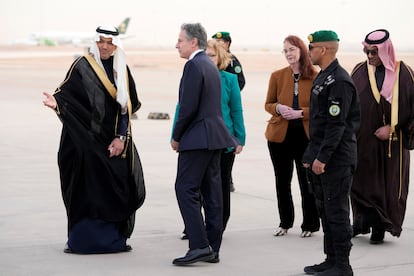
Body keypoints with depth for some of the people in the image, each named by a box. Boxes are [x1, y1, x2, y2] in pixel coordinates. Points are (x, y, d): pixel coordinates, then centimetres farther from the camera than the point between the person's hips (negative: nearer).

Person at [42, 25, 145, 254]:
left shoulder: (122, 70, 10)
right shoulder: (82, 66, -3)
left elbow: (127, 107, 7)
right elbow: (67, 93, -10)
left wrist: (121, 138, -3)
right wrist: (56, 102, -32)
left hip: (115, 141, 4)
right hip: (87, 138, -4)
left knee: (118, 188, -1)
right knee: (87, 188, -6)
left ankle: (114, 239, 11)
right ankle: (80, 240, 3)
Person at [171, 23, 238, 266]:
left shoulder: (194, 65, -13)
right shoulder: (210, 65, 17)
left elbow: (188, 107, -19)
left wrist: (176, 137, -7)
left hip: (198, 137, -10)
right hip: (215, 136, 10)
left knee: (186, 190, -7)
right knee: (211, 192, 9)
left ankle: (199, 246, -11)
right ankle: (212, 249, 13)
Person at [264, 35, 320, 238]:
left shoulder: (315, 77, -4)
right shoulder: (277, 76, 4)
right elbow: (268, 104, 11)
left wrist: (301, 113, -17)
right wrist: (278, 108, -11)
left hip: (306, 136, -3)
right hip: (280, 136, 3)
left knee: (307, 181, 0)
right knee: (282, 181, 11)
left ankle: (310, 224, 14)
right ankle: (285, 223, 26)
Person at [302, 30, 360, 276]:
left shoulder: (339, 81, -16)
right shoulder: (322, 77, 15)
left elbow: (337, 124, -21)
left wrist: (322, 158, -22)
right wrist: (312, 154, 19)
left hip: (337, 160, -10)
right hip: (321, 158, 10)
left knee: (337, 212, -4)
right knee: (325, 211, 14)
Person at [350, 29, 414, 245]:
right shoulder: (359, 72, 3)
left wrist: (392, 128, -11)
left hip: (391, 141, -2)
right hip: (363, 140, 2)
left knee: (388, 183, 3)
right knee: (361, 180, 6)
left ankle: (380, 227, 14)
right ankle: (362, 222, 19)